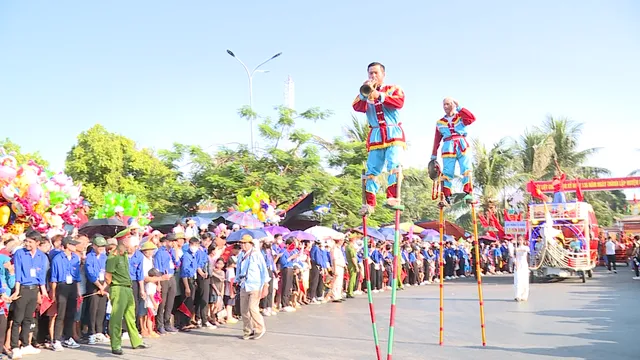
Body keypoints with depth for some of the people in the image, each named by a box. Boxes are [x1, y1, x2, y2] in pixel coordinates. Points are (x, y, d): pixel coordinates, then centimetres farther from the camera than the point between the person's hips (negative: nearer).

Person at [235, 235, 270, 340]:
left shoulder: (256, 254, -6)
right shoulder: (241, 256, 10)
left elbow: (264, 270, -5)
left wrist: (265, 286, -7)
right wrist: (238, 281, 17)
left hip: (255, 286, -6)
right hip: (244, 287, 6)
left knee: (252, 308, -13)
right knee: (243, 310, 4)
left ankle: (260, 329, 7)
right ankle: (248, 331, 18)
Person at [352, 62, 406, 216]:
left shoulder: (394, 89, 11)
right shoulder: (366, 92, 17)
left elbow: (399, 102, -11)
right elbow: (358, 107, -2)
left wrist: (379, 96, -21)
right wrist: (364, 93, -18)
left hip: (393, 132, -3)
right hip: (375, 135, 3)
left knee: (394, 165, -20)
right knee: (372, 169, -1)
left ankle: (393, 198, -25)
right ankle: (369, 203, 0)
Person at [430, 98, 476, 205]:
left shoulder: (461, 117, 10)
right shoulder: (440, 123, 15)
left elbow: (472, 118, -12)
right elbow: (436, 141, 16)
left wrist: (459, 108, -8)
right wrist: (433, 157, 12)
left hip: (463, 147, -1)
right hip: (448, 149, 1)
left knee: (467, 170, -13)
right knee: (447, 173, -5)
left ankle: (468, 194, -12)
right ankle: (446, 197, -4)